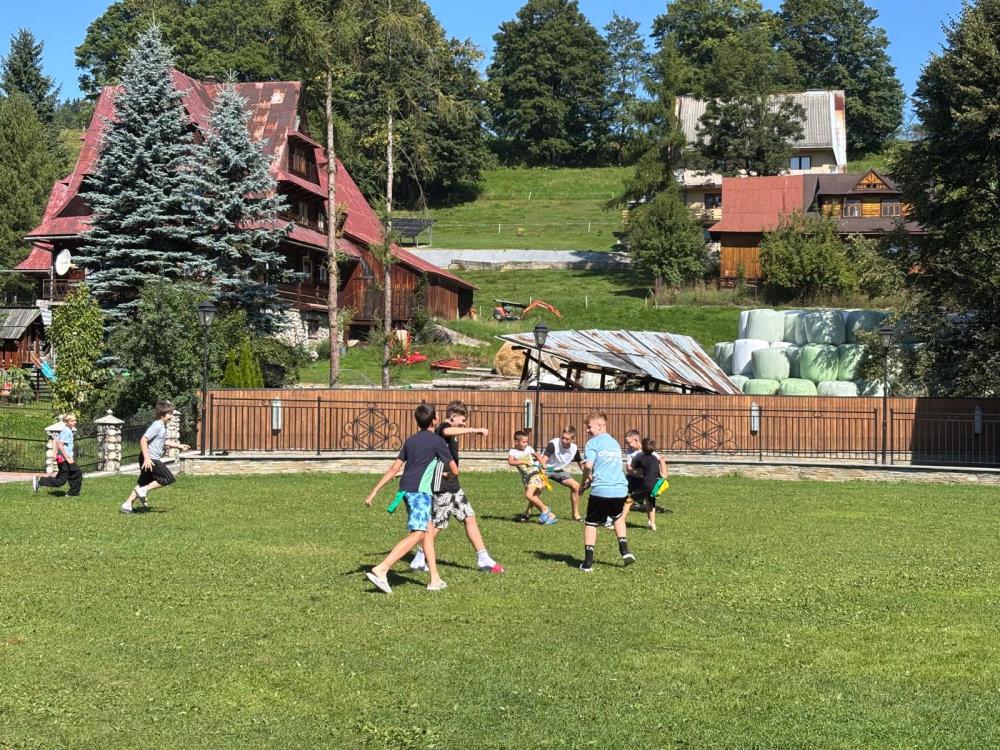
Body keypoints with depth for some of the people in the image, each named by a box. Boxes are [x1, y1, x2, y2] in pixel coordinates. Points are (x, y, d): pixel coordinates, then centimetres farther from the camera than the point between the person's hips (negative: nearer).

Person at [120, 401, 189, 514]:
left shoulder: (162, 426, 15)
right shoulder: (157, 426, -17)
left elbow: (163, 442, 32)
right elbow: (143, 440, -23)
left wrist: (179, 446, 29)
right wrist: (147, 458, -26)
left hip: (150, 459, 10)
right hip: (150, 459, -10)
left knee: (143, 483, 15)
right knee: (168, 478, -7)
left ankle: (127, 505, 17)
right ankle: (143, 491, -5)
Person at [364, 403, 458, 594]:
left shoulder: (410, 440, 17)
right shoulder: (437, 441, -1)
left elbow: (394, 468, 13)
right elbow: (455, 471, 3)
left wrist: (375, 491, 14)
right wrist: (448, 476, 28)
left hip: (405, 489, 8)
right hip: (420, 490, -8)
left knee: (427, 530, 17)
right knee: (416, 534, -13)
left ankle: (435, 580, 17)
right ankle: (380, 570, -26)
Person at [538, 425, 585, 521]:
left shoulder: (574, 449, -12)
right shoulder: (553, 444, -28)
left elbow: (581, 464, 5)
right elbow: (544, 459, -39)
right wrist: (542, 465, -60)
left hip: (558, 470, 5)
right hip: (545, 469, -5)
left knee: (576, 486, -4)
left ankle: (576, 514, 9)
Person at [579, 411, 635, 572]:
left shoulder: (593, 443, -2)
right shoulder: (615, 443, 20)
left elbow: (588, 466, -16)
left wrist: (584, 483, 1)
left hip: (600, 491, -6)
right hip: (620, 489, 6)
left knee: (591, 524, 6)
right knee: (618, 517, 32)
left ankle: (588, 562, 0)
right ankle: (624, 550, 21)